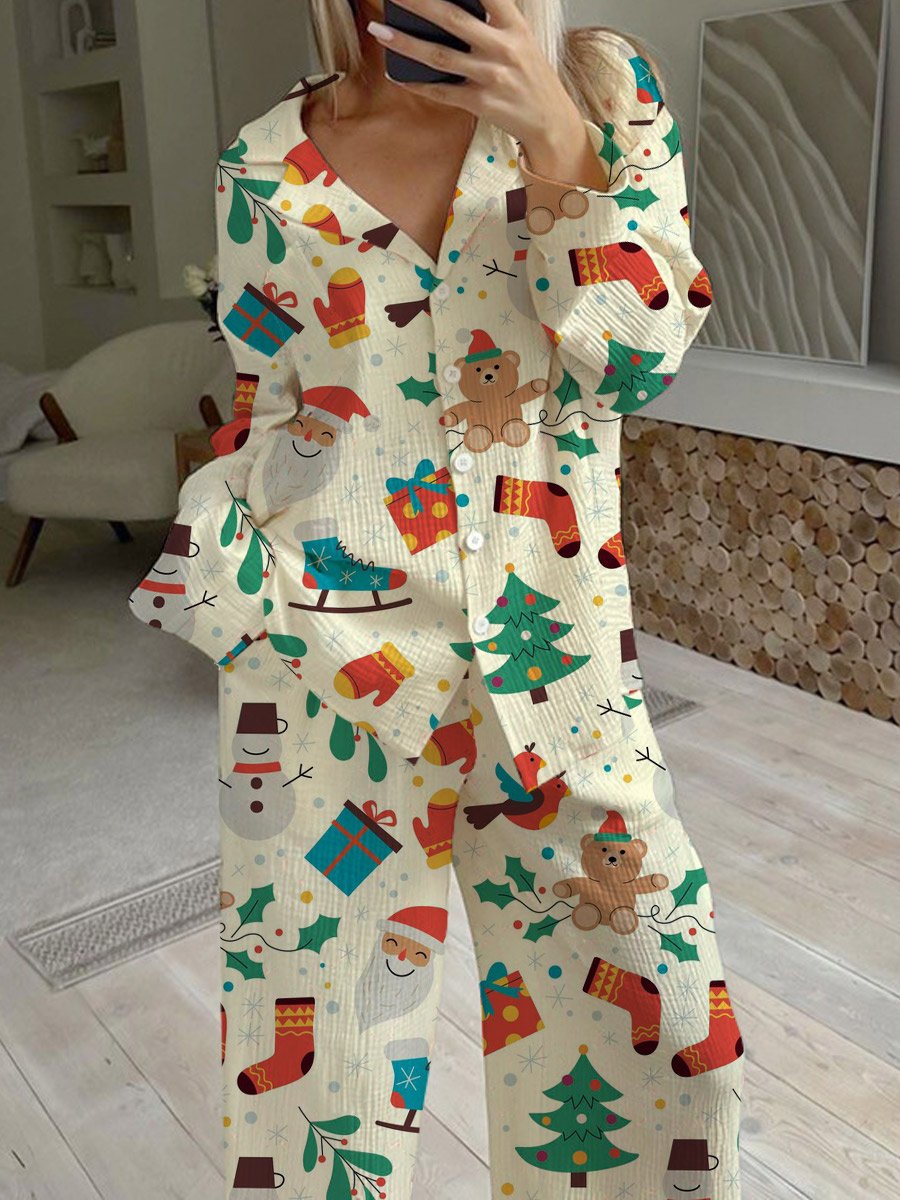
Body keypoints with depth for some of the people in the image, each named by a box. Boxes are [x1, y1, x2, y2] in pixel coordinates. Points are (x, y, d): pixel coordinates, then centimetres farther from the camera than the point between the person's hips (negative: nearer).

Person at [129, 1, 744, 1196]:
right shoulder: (267, 166, 4)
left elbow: (642, 356, -5)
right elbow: (265, 415, 11)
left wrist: (558, 141, -14)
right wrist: (212, 574, 2)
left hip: (557, 639, 1)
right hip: (330, 649, 0)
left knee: (661, 1004, 9)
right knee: (317, 1003, 8)